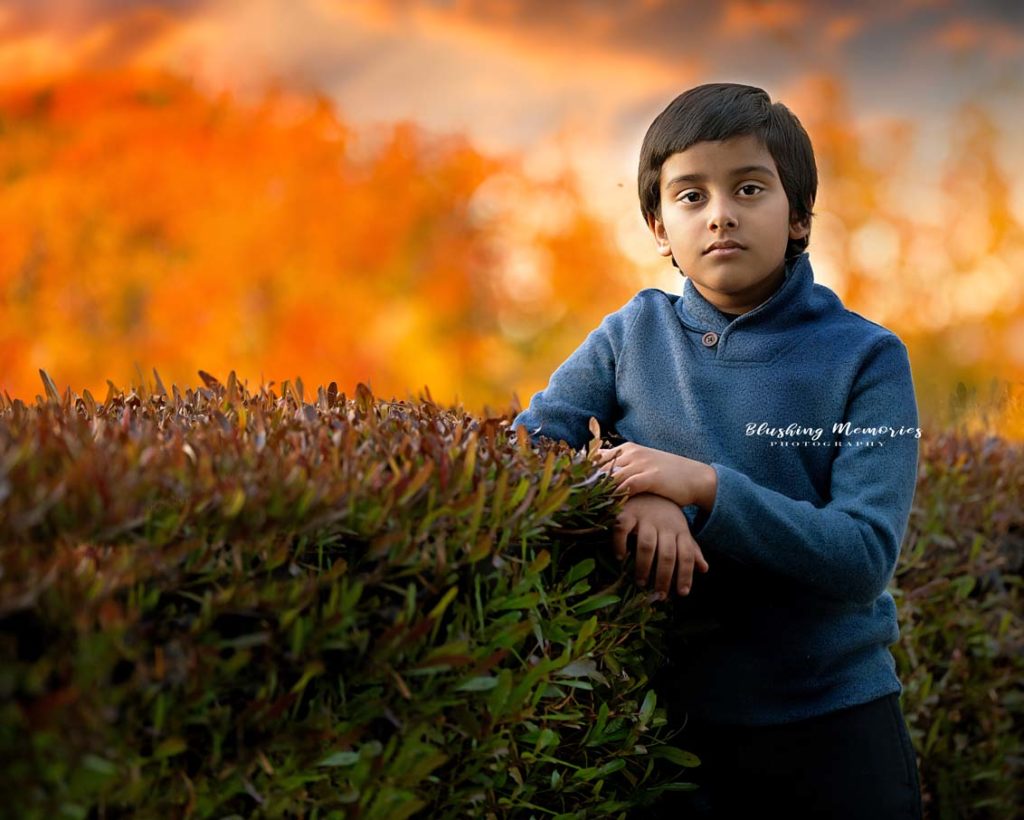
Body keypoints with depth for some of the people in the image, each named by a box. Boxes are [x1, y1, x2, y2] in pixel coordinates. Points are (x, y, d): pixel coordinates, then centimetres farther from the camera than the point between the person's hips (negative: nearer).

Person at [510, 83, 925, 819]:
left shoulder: (865, 359, -8)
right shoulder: (635, 336, 0)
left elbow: (865, 557, -15)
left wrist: (704, 487, -25)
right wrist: (637, 501, -21)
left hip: (832, 725, -1)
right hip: (675, 720, 2)